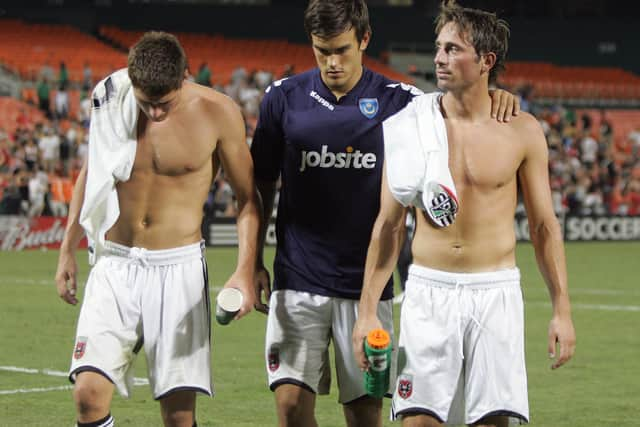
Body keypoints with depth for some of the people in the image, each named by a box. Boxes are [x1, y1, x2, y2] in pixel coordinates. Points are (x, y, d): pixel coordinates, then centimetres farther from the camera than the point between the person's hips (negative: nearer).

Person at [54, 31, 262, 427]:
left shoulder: (217, 112, -8)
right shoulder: (112, 100, -2)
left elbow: (248, 198, 1)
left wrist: (245, 271, -10)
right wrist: (68, 251, 16)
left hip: (179, 266, -2)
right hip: (115, 264, 2)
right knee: (89, 393, -12)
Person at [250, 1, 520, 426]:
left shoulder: (397, 100, 1)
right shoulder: (284, 97, 2)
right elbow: (262, 185, 10)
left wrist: (496, 100, -19)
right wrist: (254, 262, 5)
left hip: (368, 283, 0)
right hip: (298, 278, 0)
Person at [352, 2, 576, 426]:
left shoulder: (522, 131, 0)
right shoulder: (412, 126, 1)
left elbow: (544, 225, 6)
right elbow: (389, 224, 5)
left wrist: (562, 308, 1)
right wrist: (368, 309, 1)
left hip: (496, 291, 0)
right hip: (428, 290, 0)